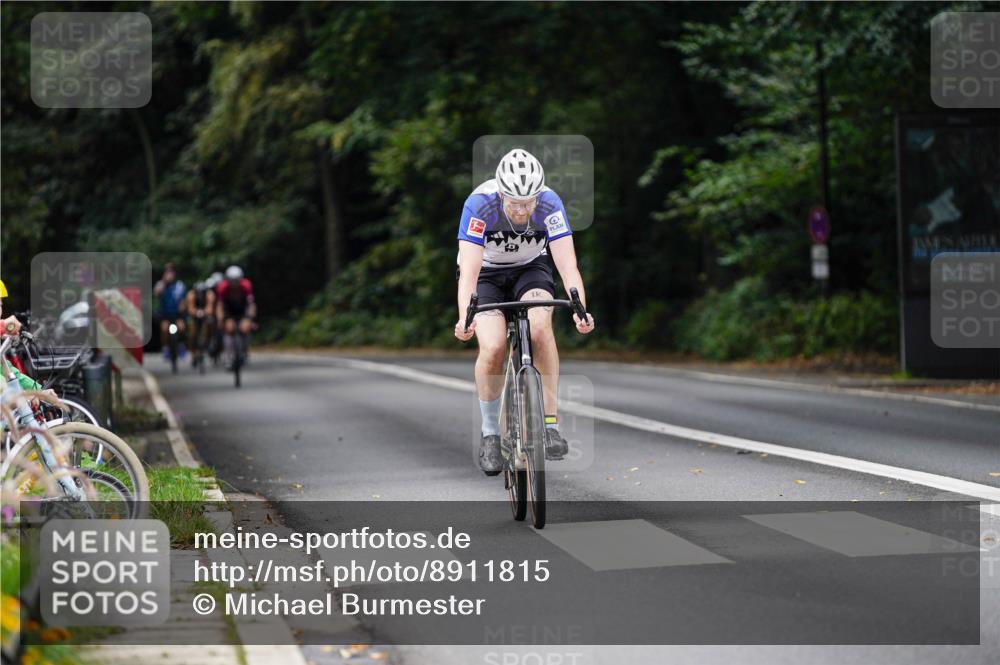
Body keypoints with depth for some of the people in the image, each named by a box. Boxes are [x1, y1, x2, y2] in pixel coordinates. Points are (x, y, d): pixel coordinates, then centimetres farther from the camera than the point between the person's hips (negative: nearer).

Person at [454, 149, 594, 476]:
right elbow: (469, 270, -37)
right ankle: (490, 433, -1)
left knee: (540, 326, -31)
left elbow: (568, 264, -32)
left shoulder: (550, 203, -27)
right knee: (493, 349, -24)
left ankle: (551, 424, -22)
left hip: (531, 270, 1)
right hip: (487, 274, -1)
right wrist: (464, 317, -53)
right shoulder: (479, 204, -31)